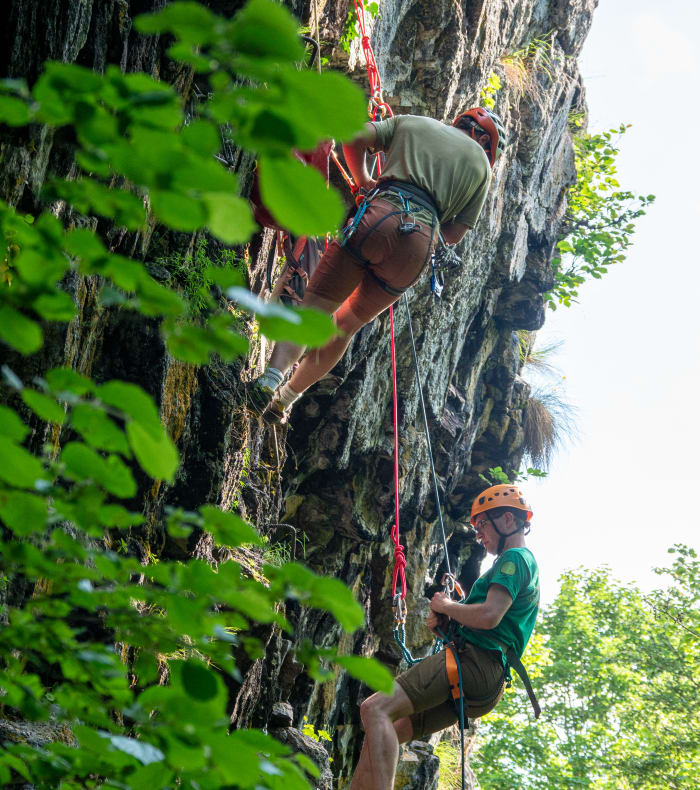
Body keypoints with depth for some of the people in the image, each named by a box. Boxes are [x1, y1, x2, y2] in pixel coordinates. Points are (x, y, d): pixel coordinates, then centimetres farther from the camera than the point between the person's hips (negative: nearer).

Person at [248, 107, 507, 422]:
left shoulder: (410, 123, 25)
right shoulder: (481, 163, 24)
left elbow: (355, 137, 10)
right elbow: (455, 234, 19)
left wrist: (363, 179, 26)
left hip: (378, 217, -1)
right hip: (421, 242, 1)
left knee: (316, 306, -5)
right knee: (346, 325, 15)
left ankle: (273, 375, -29)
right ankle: (285, 399, 15)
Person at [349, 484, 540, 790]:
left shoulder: (515, 558, -2)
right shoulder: (526, 564, 30)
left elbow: (489, 616, -19)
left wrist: (445, 606, -2)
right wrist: (444, 621, 16)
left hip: (471, 661, -11)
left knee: (375, 709, -25)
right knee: (378, 737, 6)